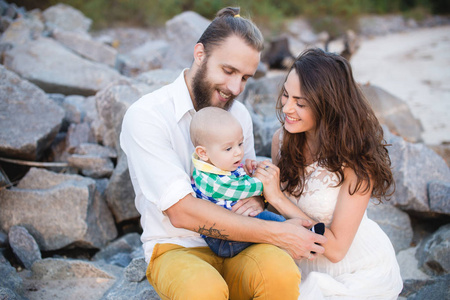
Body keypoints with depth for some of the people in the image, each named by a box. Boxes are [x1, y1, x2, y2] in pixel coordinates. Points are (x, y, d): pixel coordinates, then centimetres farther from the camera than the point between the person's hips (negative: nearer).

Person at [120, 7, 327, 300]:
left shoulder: (239, 114, 7)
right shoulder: (145, 116, -13)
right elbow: (181, 210, -21)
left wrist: (258, 200, -7)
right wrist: (277, 233, -21)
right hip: (176, 247, -3)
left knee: (282, 273, -30)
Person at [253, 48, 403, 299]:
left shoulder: (356, 158, -24)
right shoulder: (282, 140, -8)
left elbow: (336, 248, -23)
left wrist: (277, 197, -26)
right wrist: (260, 196, -16)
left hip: (361, 272, -4)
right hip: (306, 263, 4)